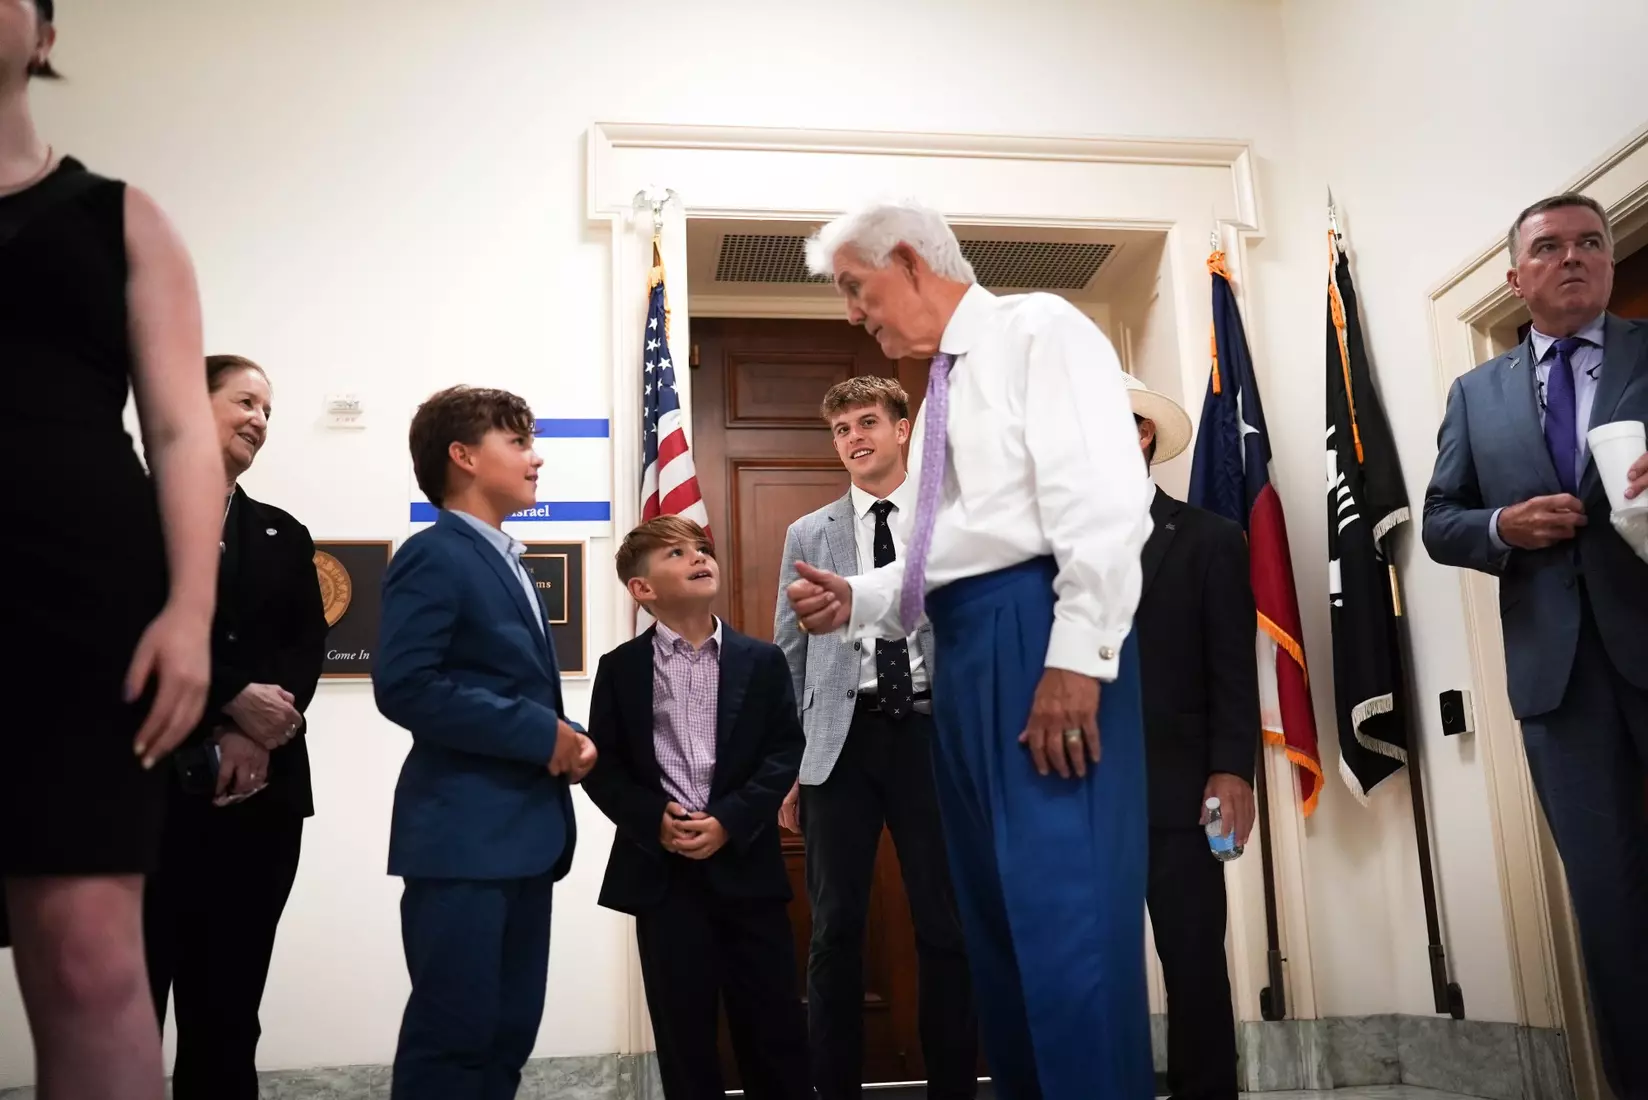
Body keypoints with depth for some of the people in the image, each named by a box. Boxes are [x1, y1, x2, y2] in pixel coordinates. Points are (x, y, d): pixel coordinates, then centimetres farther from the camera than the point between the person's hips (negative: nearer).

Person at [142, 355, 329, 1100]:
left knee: (227, 1007, 8)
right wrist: (234, 700, -15)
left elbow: (309, 644, 5)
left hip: (260, 794, 4)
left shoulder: (284, 535, 18)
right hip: (150, 786, -4)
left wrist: (254, 738, -11)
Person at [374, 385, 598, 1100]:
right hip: (463, 835, -9)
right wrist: (539, 733, -18)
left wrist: (563, 742, 4)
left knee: (510, 1032, 13)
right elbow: (404, 686, -21)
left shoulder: (507, 563, 19)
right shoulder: (433, 556, -9)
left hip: (524, 833, 9)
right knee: (452, 1033, -3)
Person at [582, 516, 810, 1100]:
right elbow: (602, 765, 2)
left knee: (773, 1023, 5)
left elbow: (785, 752, 0)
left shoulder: (762, 661, 5)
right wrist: (655, 821, -13)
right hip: (663, 866, 0)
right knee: (683, 1028, 7)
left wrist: (730, 820, -13)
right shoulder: (621, 667, 4)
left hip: (746, 861, 1)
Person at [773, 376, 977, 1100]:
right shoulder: (809, 535, 13)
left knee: (947, 925, 3)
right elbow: (789, 659, 10)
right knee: (836, 928, 4)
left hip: (933, 731, -1)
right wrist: (788, 766, 4)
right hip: (842, 738, 1)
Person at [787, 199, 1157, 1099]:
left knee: (1064, 906, -11)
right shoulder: (945, 390, 24)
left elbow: (1105, 502, -16)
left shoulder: (1038, 329, -3)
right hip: (963, 647, 10)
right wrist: (854, 600, 8)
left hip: (1041, 630, -9)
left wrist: (1076, 656, -23)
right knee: (996, 910, 13)